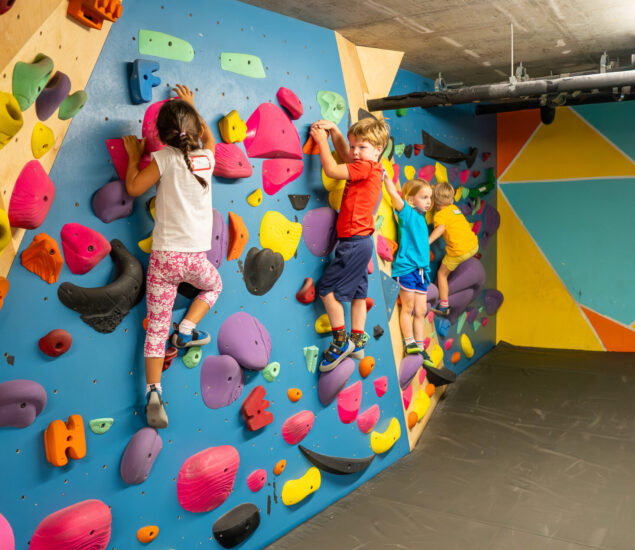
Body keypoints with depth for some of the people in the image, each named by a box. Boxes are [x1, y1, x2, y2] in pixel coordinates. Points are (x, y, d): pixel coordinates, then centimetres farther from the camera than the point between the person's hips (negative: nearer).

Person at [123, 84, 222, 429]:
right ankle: (186, 330, 19)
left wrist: (133, 156, 15)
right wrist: (191, 106, 40)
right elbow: (207, 135, 27)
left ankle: (153, 393, -4)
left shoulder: (165, 158, -5)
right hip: (194, 257, 2)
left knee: (156, 328, 4)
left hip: (163, 257, -1)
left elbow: (133, 187, 1)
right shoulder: (206, 157, 4)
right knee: (214, 286, 35)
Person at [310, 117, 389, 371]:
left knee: (327, 288, -5)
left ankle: (341, 341, 2)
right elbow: (343, 154, 25)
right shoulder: (370, 167, 12)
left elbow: (331, 170, -19)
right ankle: (357, 342, 23)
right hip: (360, 242, 10)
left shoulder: (366, 167, -15)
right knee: (357, 293, 15)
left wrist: (321, 140, -7)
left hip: (354, 242, -10)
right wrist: (333, 129, 14)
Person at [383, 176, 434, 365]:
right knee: (408, 308, 0)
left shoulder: (421, 216, 13)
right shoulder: (406, 212, -6)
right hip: (406, 266, -7)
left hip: (421, 269, 7)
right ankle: (409, 343, 8)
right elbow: (394, 193, -16)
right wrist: (384, 174, -17)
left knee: (421, 311, 9)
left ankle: (420, 349, 15)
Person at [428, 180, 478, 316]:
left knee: (442, 274, 10)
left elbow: (441, 228, -26)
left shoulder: (439, 215, -5)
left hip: (459, 251, -7)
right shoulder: (455, 208, 16)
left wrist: (427, 242, -35)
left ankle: (444, 306, 10)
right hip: (474, 245, 7)